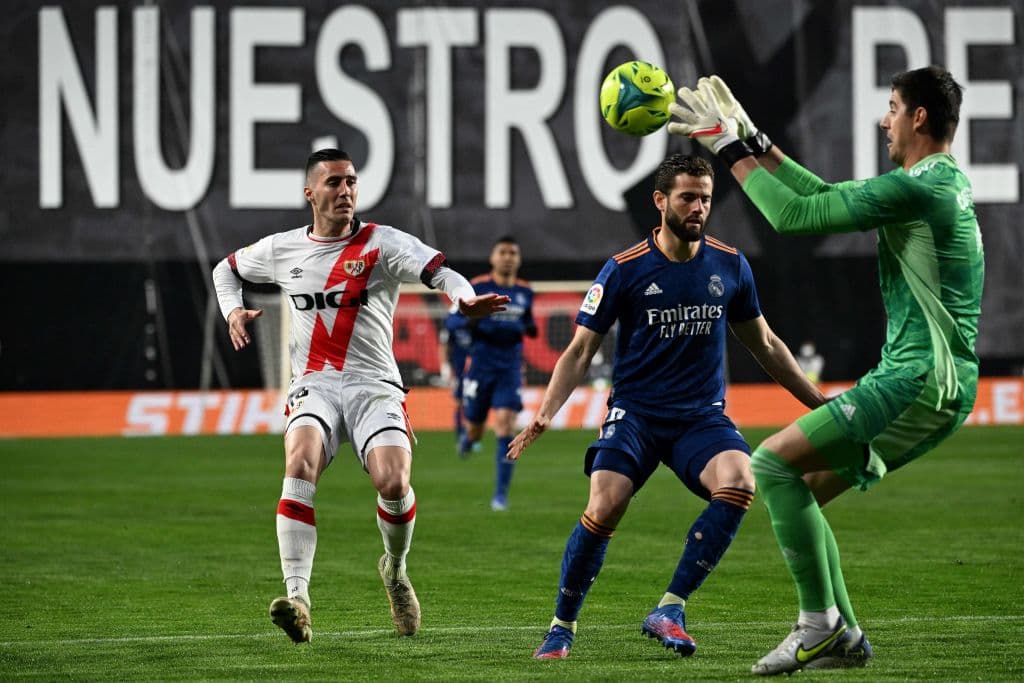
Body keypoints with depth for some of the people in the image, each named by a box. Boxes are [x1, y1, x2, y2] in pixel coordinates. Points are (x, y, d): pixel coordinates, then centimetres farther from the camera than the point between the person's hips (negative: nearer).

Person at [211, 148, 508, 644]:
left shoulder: (382, 244, -1)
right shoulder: (282, 250, 10)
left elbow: (439, 271, -17)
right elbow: (227, 268, 29)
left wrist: (465, 299, -40)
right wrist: (233, 311, 8)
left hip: (374, 385, -1)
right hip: (314, 385, 1)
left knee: (393, 482, -23)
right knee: (300, 462, -30)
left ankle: (395, 569, 14)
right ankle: (297, 599, -36)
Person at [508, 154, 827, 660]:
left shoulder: (730, 265, 5)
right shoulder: (625, 270, -4)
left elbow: (764, 344, 19)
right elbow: (580, 351, -1)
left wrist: (819, 401, 19)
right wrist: (546, 413, -16)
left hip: (703, 416, 2)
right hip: (635, 412, -2)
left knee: (738, 484, -28)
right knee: (605, 507, -25)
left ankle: (669, 609, -20)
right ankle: (562, 627, -3)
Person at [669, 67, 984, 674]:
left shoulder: (915, 187, -16)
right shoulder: (946, 181, 16)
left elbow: (795, 215, -14)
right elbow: (829, 196, 25)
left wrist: (731, 149, -4)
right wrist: (755, 143, 24)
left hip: (920, 383, -10)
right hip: (932, 382, 10)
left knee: (773, 464, -13)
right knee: (800, 490, 14)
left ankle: (821, 622, -12)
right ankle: (843, 637, 12)